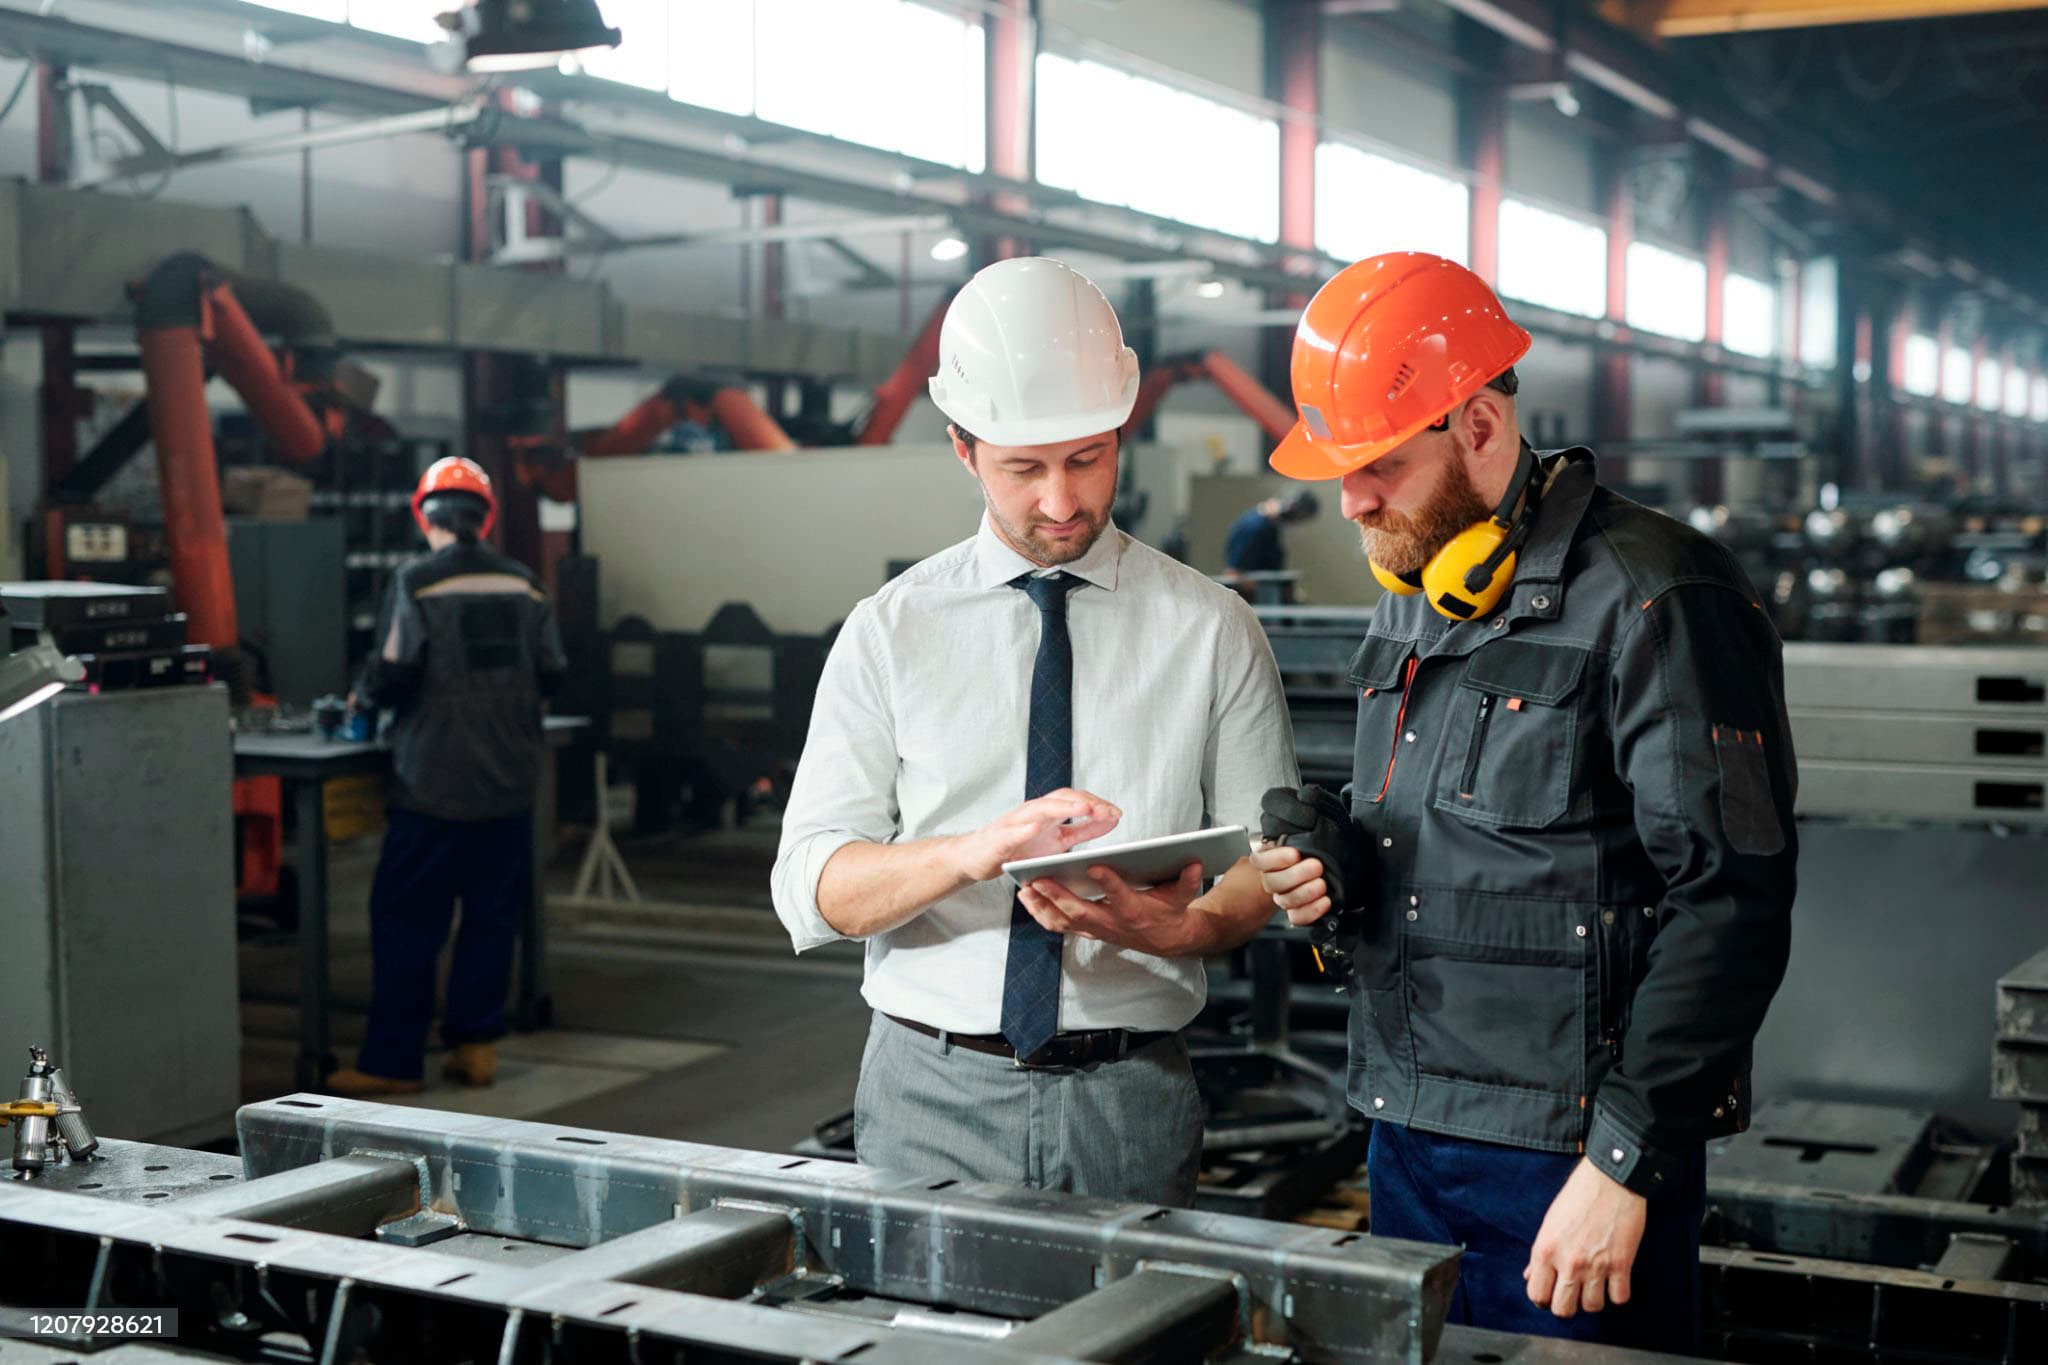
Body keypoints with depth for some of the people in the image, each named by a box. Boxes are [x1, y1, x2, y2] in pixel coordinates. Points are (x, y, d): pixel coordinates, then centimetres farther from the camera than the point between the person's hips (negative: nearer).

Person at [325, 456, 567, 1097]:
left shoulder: (418, 582, -9)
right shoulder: (522, 583, 4)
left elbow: (395, 672, -14)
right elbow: (550, 672, 5)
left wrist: (365, 696, 7)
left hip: (436, 784, -4)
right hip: (510, 782, 4)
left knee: (406, 919, 2)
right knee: (492, 916, 12)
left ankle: (394, 1061, 4)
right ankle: (476, 1044, 15)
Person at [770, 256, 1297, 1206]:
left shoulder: (1210, 629, 3)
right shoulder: (889, 632, 2)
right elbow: (809, 888, -5)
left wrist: (1183, 926, -20)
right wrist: (975, 850, -23)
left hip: (1130, 1102, 0)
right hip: (931, 1095, 0)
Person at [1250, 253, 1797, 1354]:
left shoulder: (1654, 600, -13)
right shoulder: (1410, 595, 13)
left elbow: (1729, 902, -16)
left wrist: (1624, 1162, -18)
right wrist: (1335, 866, 1)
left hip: (1568, 1153, -7)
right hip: (1406, 1138, 8)